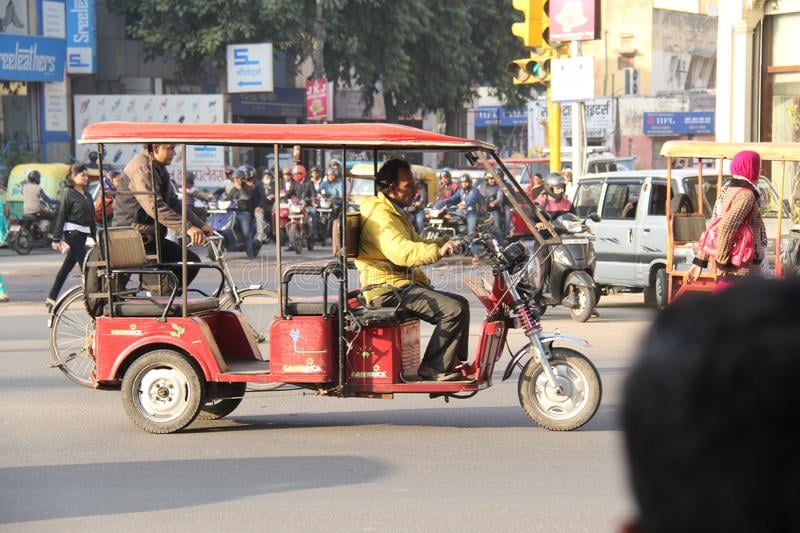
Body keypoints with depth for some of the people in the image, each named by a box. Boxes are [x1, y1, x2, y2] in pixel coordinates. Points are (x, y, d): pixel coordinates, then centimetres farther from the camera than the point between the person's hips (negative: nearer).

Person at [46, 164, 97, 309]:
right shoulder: (67, 194, -7)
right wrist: (56, 239, -13)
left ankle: (51, 298, 17)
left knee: (67, 267, 11)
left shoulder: (86, 194, 16)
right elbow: (60, 216, -10)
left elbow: (91, 217, 21)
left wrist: (94, 236, 19)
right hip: (72, 233, -8)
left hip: (83, 234, 8)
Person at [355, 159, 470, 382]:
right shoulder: (379, 215, -15)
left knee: (461, 303, 11)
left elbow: (415, 244, 29)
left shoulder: (395, 212, 21)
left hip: (403, 285, 11)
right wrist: (437, 251, -40)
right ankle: (432, 368, -14)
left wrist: (445, 243, 12)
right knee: (454, 310, -20)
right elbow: (400, 251, -30)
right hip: (389, 288, -11)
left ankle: (454, 365, 10)